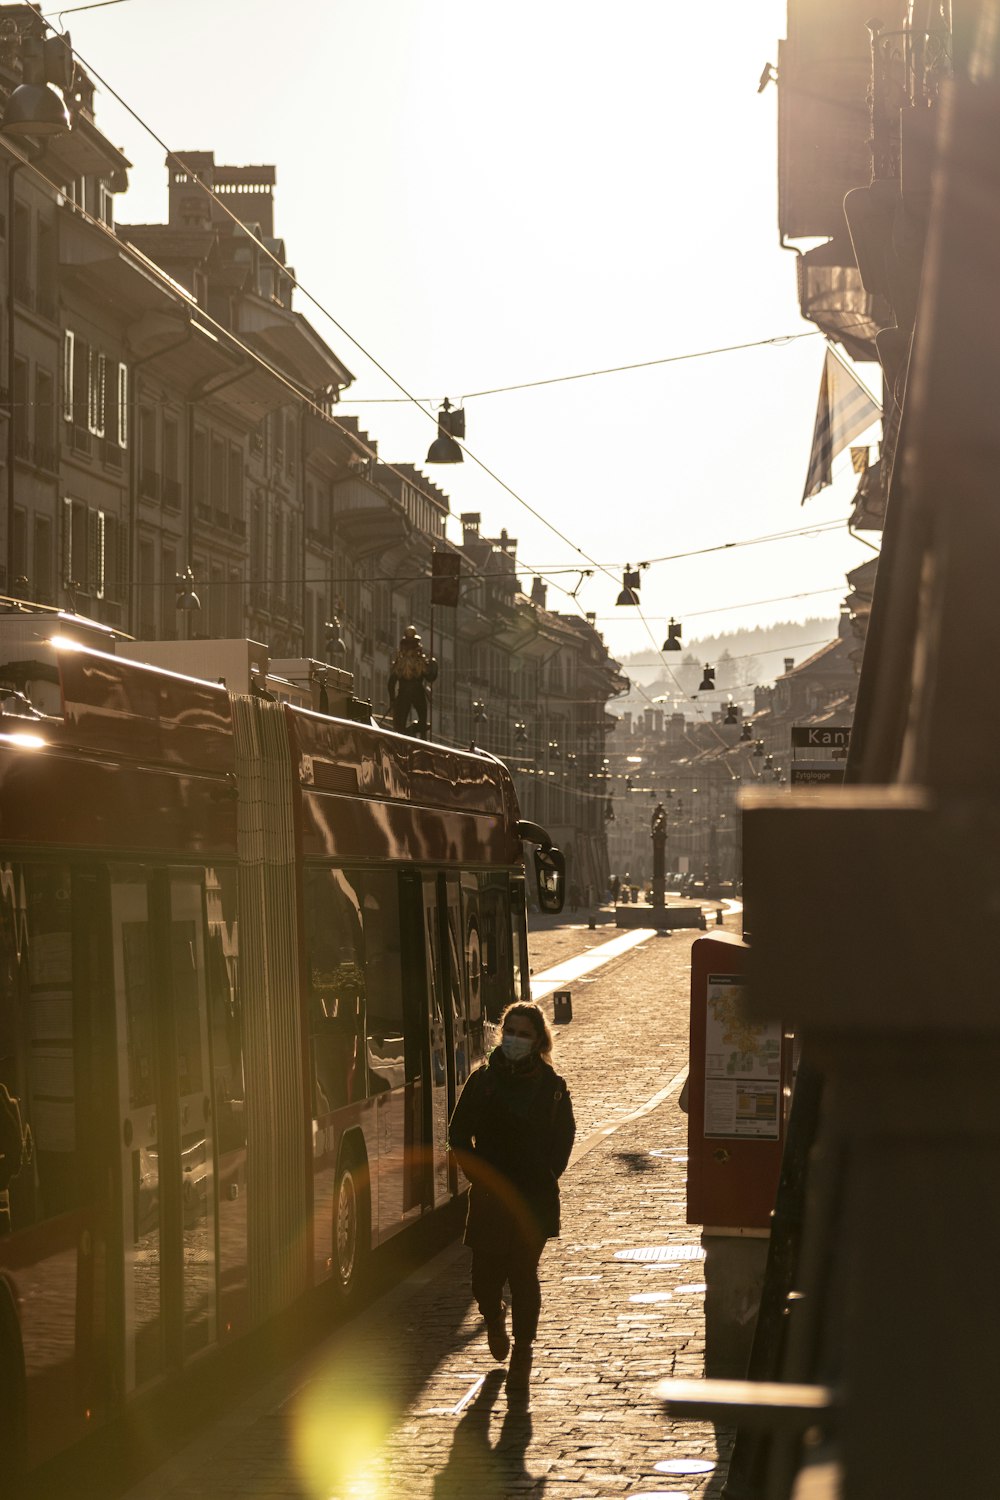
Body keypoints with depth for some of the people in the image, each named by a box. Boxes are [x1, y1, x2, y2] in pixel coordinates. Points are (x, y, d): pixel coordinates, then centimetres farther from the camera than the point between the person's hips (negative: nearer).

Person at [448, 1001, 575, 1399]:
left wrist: (545, 1179, 0)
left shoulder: (551, 1086, 1)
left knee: (523, 1274, -5)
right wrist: (477, 1176, 0)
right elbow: (459, 1134, 8)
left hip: (533, 1198, -1)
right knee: (485, 1277, 4)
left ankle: (521, 1357, 4)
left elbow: (563, 1138, 9)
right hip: (489, 1198, 1)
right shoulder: (483, 1081, 2)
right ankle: (494, 1319, 38)